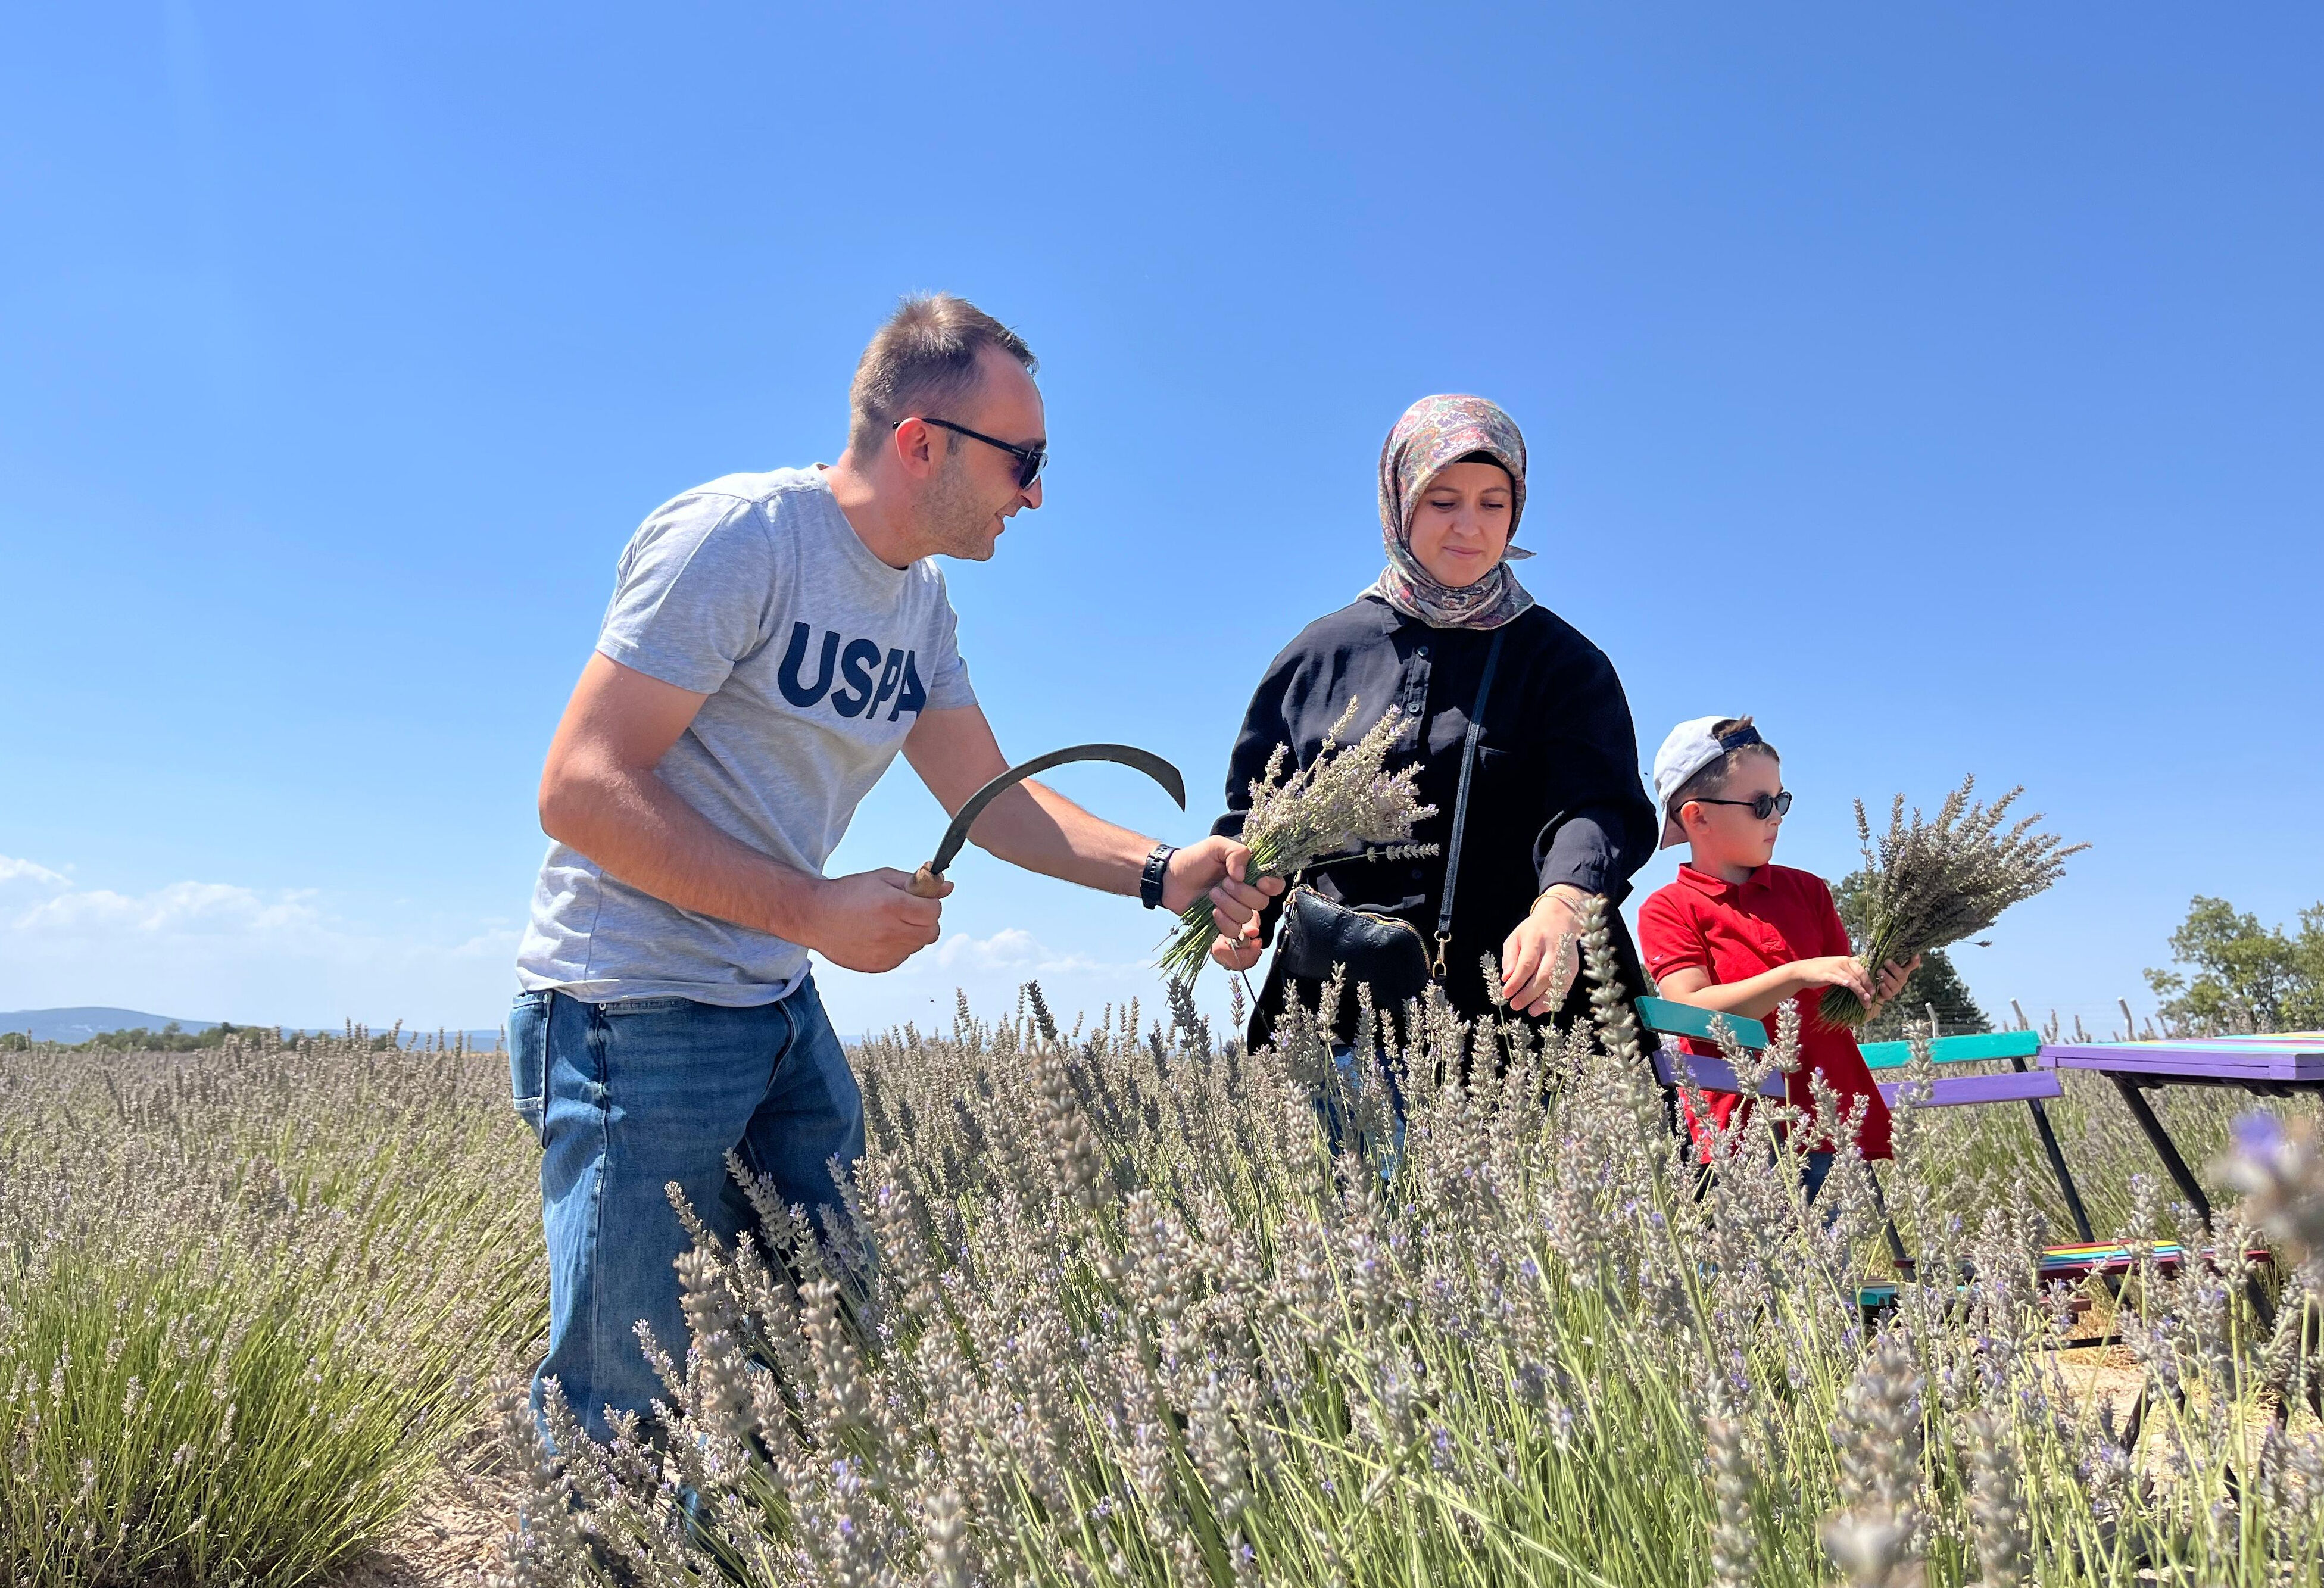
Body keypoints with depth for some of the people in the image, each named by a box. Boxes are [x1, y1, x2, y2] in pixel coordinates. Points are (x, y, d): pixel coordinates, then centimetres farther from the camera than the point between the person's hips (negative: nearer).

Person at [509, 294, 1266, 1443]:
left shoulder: (921, 599, 8)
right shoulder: (738, 535, -18)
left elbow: (990, 797, 10)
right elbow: (581, 790, -21)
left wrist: (1157, 871, -4)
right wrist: (815, 912, -23)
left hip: (780, 1008, 8)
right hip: (637, 1007, -8)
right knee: (630, 1405, -3)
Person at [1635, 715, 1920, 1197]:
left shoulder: (1807, 890, 16)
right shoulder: (1668, 909, 1)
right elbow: (1694, 1012, -12)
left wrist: (1875, 989, -6)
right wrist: (1799, 973, -20)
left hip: (1838, 1123, 4)